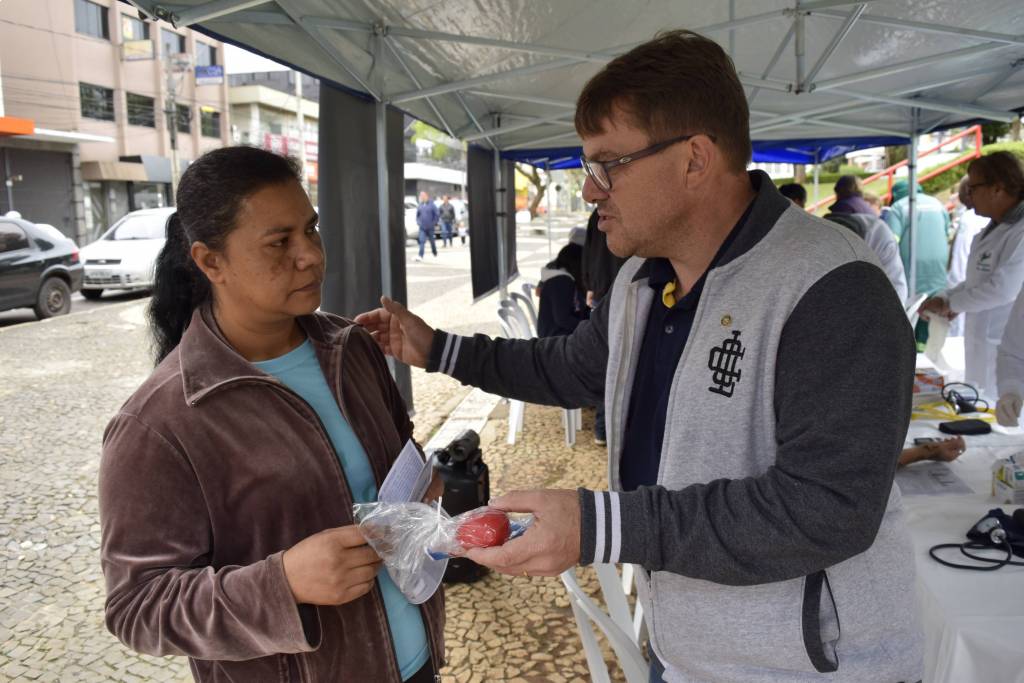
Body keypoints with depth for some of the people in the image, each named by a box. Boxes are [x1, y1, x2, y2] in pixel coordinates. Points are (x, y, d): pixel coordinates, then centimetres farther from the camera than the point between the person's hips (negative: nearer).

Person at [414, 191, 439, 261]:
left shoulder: (432, 205, -7)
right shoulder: (420, 205, 6)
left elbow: (437, 214, -7)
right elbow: (417, 214, 20)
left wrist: (434, 223, -6)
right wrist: (418, 221, 8)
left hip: (430, 227, -3)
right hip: (422, 227, 3)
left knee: (432, 241, 11)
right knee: (422, 241, -8)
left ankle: (435, 254, 32)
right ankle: (420, 256, -14)